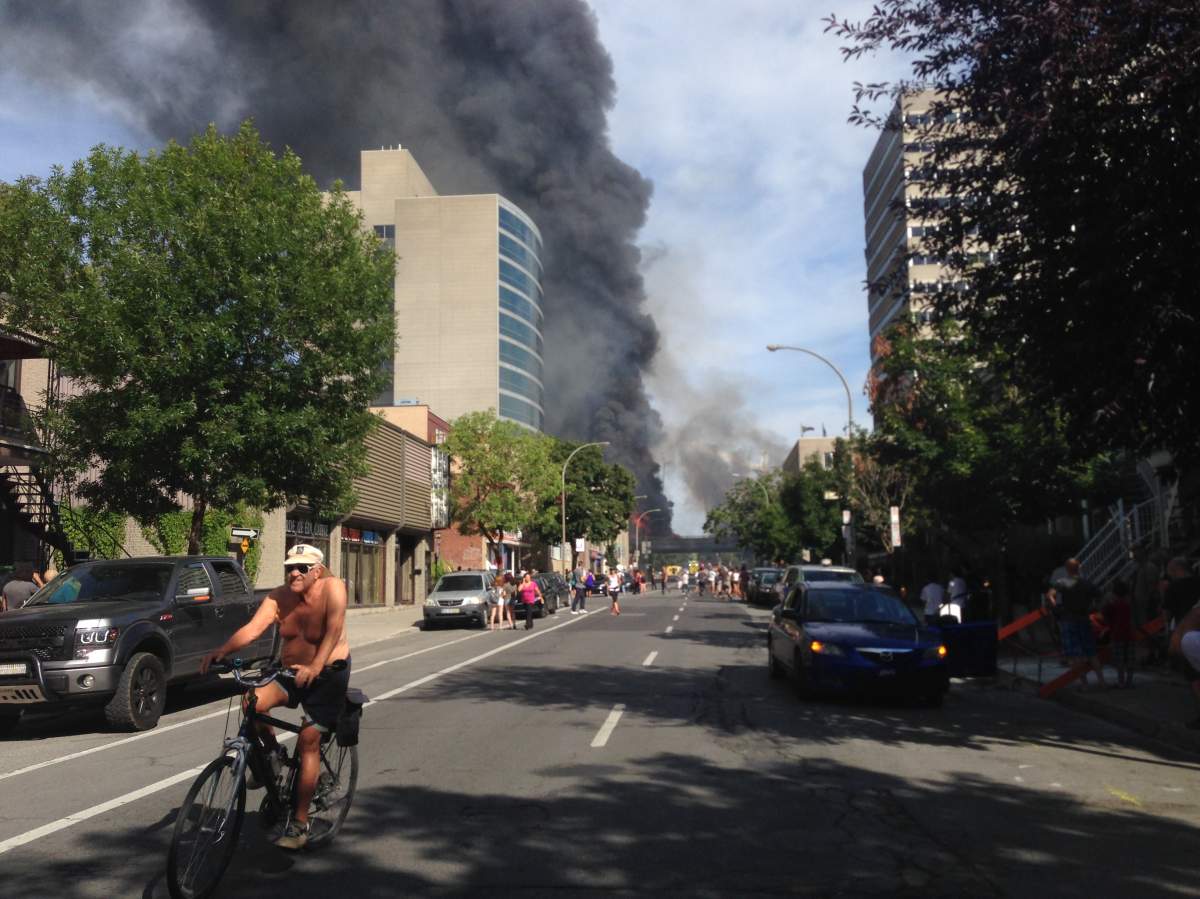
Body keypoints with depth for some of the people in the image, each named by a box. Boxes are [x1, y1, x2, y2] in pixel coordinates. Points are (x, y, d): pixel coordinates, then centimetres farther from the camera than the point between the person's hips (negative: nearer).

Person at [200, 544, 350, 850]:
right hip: (290, 672, 5)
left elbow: (334, 630, -32)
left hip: (328, 674, -4)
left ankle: (300, 824, 2)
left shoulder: (332, 588, -20)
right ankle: (273, 754, 8)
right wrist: (222, 651, -35)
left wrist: (314, 667, -45)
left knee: (308, 742, -7)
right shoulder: (278, 597, -7)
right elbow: (253, 628, -18)